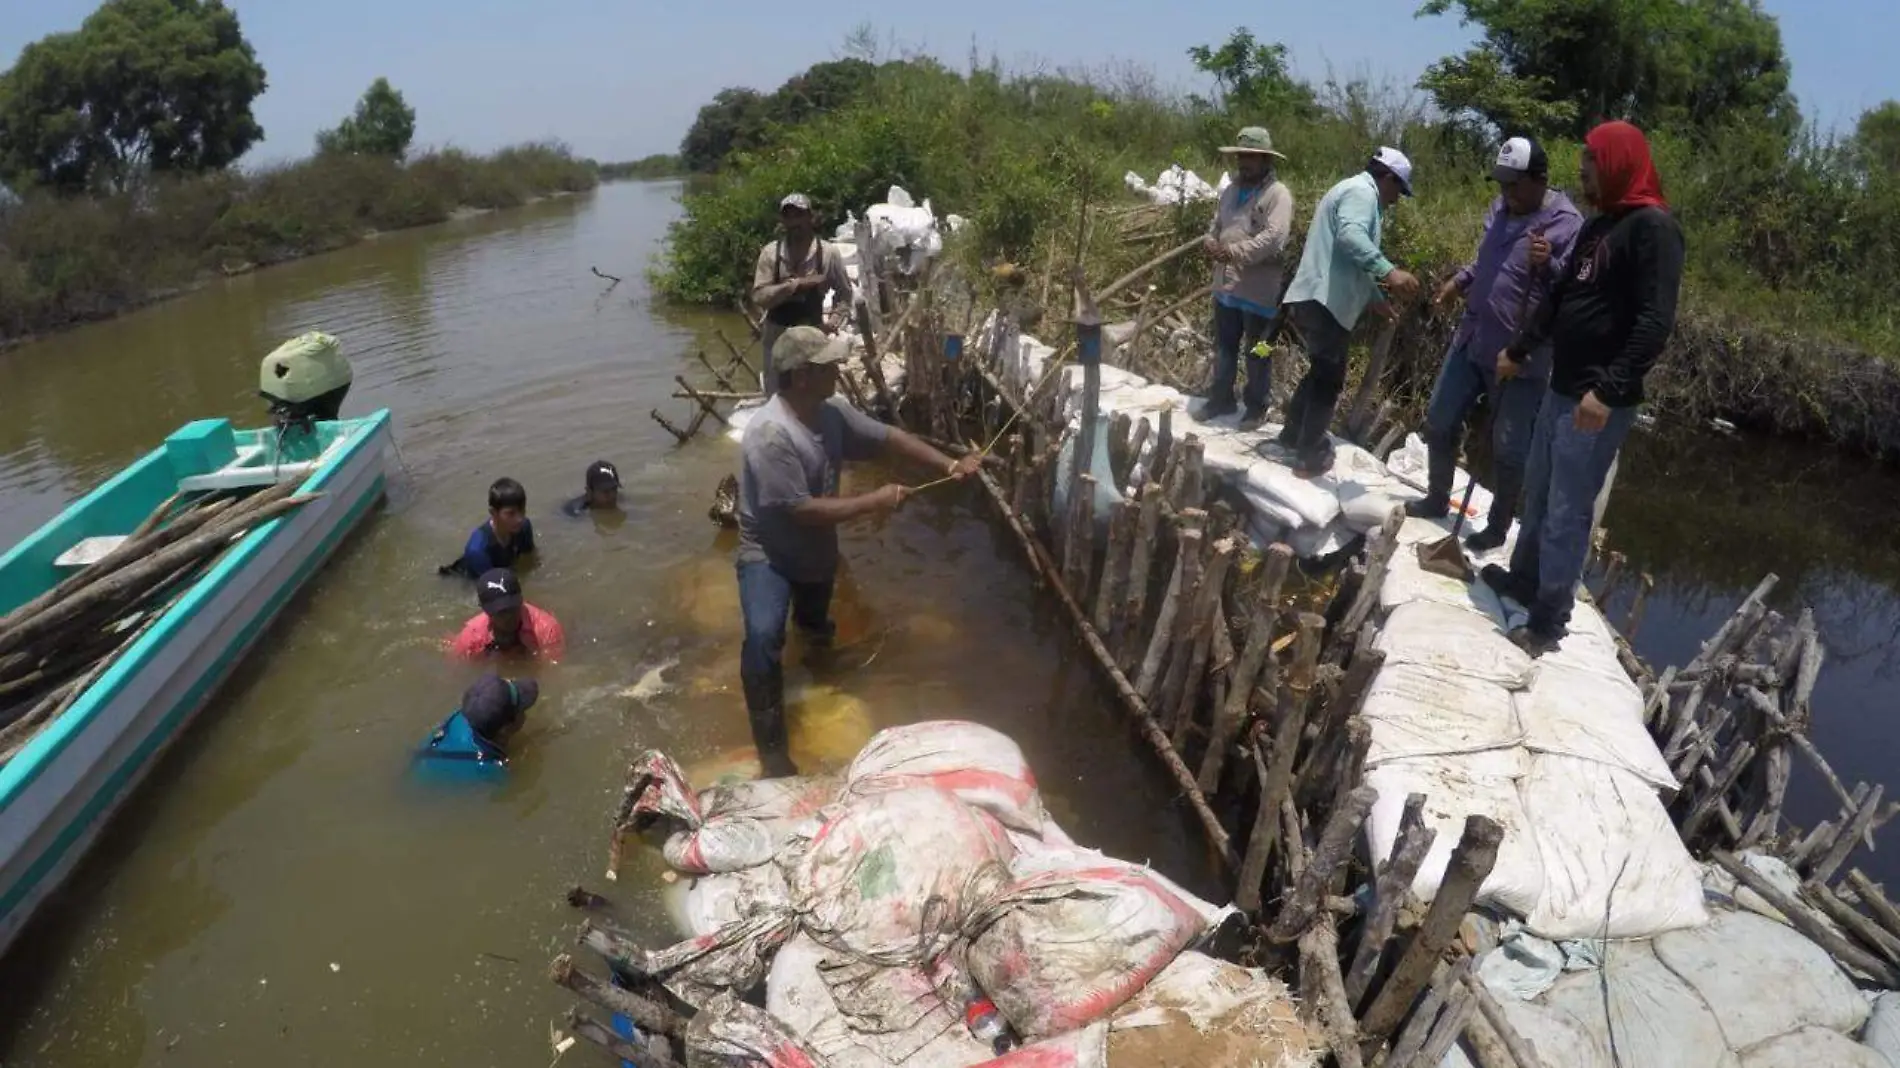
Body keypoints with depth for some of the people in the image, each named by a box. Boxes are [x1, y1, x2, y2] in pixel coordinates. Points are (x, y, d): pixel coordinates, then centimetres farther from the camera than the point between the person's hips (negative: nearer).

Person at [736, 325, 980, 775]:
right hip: (769, 553, -7)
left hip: (817, 549, 8)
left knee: (816, 623, 30)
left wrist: (949, 465, -4)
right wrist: (874, 502, -26)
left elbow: (888, 437, 3)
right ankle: (771, 744, -19)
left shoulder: (832, 412, -9)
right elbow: (803, 510, -32)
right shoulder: (770, 434, -33)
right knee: (763, 637, -31)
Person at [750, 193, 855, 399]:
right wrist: (796, 284, -24)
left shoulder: (828, 253, -8)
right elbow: (759, 296, -15)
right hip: (777, 335, 1)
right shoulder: (770, 252, -8)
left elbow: (844, 292, 5)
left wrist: (834, 319, -10)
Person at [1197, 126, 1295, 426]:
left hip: (1259, 290, -7)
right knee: (1224, 348, 17)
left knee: (1257, 353, 6)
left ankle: (1256, 406, 19)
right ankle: (1221, 398, 31)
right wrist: (1210, 242, -8)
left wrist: (1234, 251, -26)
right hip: (1226, 286, 7)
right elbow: (1216, 225, 15)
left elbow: (1274, 238, -23)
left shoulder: (1278, 194, -12)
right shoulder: (1231, 190, 12)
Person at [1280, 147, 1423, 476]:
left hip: (1315, 298, 11)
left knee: (1322, 371, 23)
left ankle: (1294, 433, 34)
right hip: (1324, 301, -11)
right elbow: (1351, 237, -28)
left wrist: (1375, 299, 38)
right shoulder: (1362, 191, -7)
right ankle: (1310, 455, 1)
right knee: (1329, 378, -3)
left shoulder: (1354, 192, 28)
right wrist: (1389, 272, -37)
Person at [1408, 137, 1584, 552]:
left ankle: (1498, 527, 20)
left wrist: (1548, 265, -30)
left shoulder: (1568, 225, -14)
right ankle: (1437, 499, 33)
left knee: (1508, 446, 4)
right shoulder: (1501, 208, 9)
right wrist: (1460, 280, 12)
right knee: (1439, 422, 14)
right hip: (1469, 341, 7)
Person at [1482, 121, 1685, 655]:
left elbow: (1656, 322, -21)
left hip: (1600, 402, -9)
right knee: (1538, 496, 18)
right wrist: (1519, 349, 32)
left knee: (1568, 512, -4)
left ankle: (1549, 620, 4)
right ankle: (1523, 579, 34)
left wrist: (1610, 390, -28)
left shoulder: (1653, 227, -12)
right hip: (1562, 389, 9)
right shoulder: (1598, 225, 16)